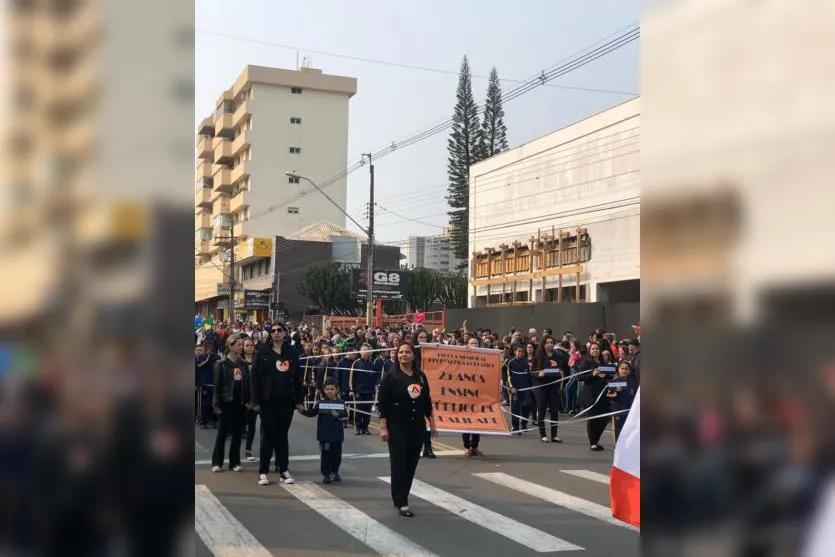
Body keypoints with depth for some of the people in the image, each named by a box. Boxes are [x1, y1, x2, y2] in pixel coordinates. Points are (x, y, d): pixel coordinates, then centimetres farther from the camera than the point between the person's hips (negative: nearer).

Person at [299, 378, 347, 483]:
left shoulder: (341, 403, 3)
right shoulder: (321, 403, 3)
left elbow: (345, 414, -3)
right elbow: (312, 413, 0)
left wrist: (338, 415, -22)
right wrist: (303, 411, -14)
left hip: (337, 434, 1)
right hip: (324, 434, -1)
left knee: (336, 454, 10)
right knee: (325, 453, -3)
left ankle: (335, 472, 27)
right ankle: (326, 474, 5)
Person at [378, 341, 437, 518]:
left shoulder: (421, 376, 8)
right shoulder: (391, 377, -6)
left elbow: (427, 402, 13)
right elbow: (383, 404, -9)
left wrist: (432, 424, 11)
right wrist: (383, 428, -14)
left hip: (417, 426, 5)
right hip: (397, 426, -5)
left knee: (411, 463, 8)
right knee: (399, 463, -5)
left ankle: (400, 497, 21)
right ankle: (401, 502, -2)